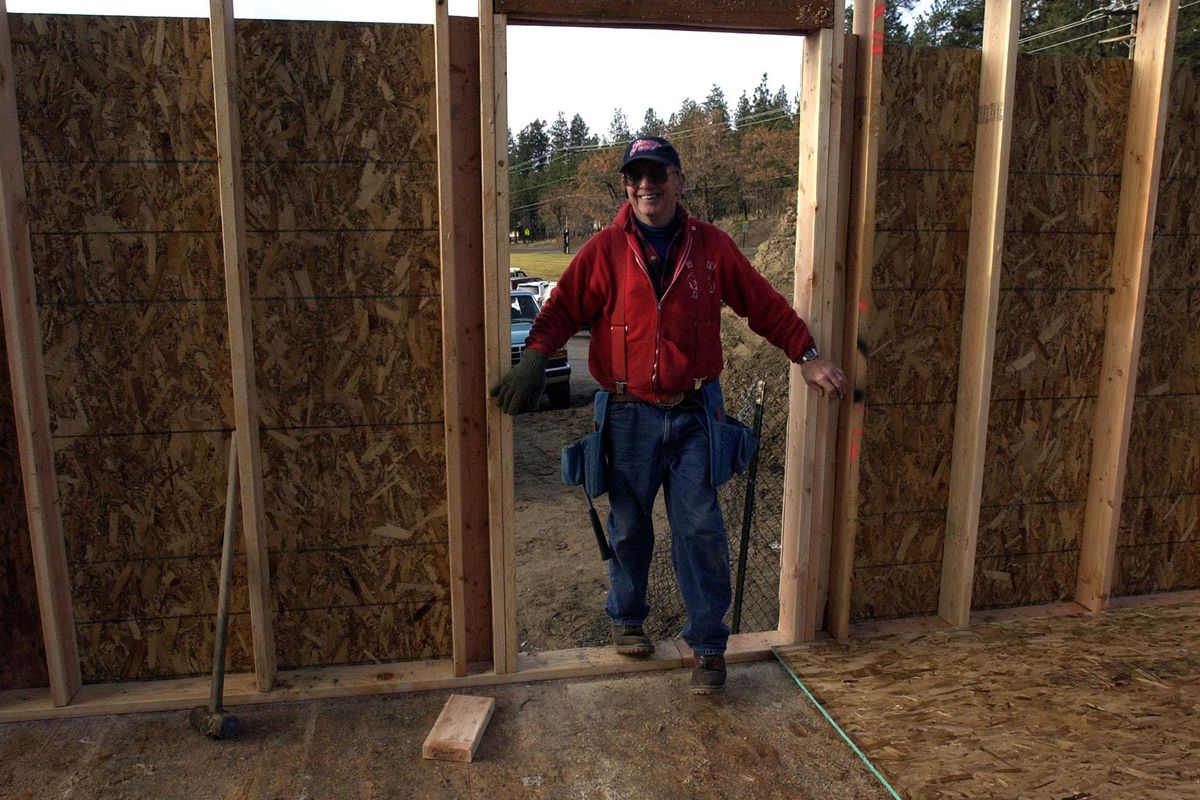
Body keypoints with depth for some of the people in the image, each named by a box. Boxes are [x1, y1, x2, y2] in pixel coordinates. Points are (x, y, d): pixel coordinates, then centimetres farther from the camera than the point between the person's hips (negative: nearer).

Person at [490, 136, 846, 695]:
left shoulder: (712, 246, 3)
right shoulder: (604, 250, -1)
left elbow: (766, 306, 8)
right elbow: (563, 307, -3)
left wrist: (806, 356, 4)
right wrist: (534, 357, -20)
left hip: (695, 413, 0)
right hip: (628, 415, 0)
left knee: (699, 528, -2)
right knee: (628, 527, 13)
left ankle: (708, 646, 14)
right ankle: (626, 618, 37)